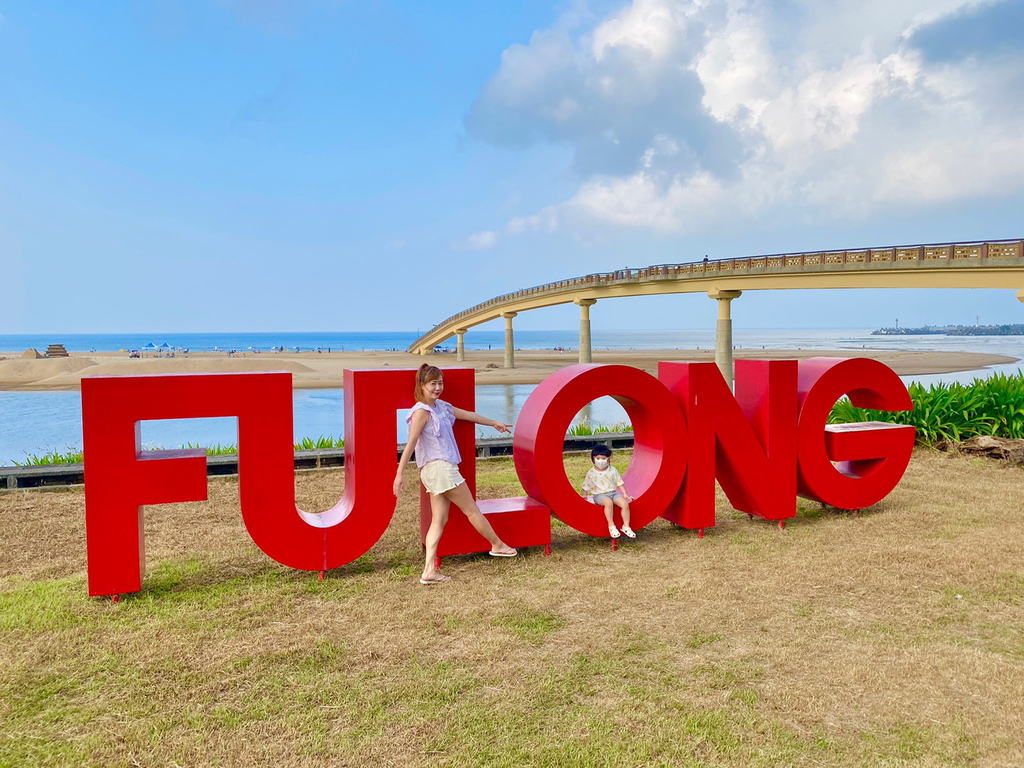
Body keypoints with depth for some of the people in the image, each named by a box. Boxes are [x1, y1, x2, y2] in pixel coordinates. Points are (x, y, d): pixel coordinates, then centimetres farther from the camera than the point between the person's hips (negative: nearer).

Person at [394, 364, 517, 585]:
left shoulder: (441, 406, 14)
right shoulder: (421, 412, -12)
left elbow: (467, 415, 26)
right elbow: (410, 443, -17)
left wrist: (494, 423, 38)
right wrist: (400, 473, -20)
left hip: (443, 469, 9)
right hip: (437, 468, -9)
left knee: (439, 520, 4)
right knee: (472, 510, 6)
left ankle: (429, 570, 1)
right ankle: (498, 545, 22)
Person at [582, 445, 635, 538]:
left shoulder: (612, 470, 6)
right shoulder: (591, 473, 0)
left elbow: (619, 483, 12)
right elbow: (585, 487, 7)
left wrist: (625, 494, 5)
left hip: (613, 493, 3)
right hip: (599, 495, -3)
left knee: (625, 503, -24)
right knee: (608, 502, -38)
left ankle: (626, 526, -11)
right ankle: (611, 526, -28)